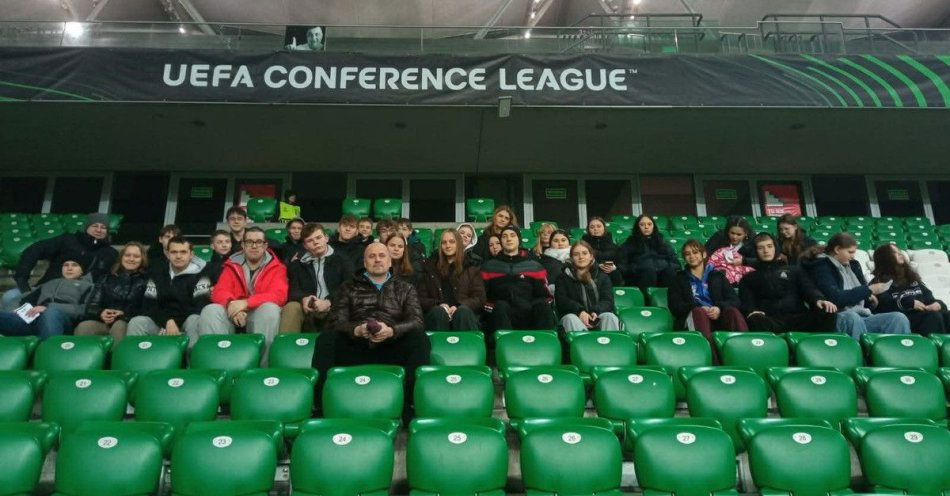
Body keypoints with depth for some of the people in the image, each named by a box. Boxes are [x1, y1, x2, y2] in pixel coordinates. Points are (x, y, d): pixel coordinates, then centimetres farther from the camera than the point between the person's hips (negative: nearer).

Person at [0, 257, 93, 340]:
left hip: (61, 316, -4)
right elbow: (26, 300, 26)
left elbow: (84, 309, 5)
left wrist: (48, 308, -7)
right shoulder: (48, 284, 40)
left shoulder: (86, 286, 26)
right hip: (36, 317, 4)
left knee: (51, 313, -41)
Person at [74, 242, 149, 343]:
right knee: (83, 327, -29)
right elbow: (91, 306, 14)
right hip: (103, 322, 3)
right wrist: (100, 313, -10)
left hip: (129, 322, -2)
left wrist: (124, 314, -14)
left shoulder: (145, 280, 13)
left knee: (119, 326, -37)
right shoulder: (108, 278, 22)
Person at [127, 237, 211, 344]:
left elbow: (200, 305, -12)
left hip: (188, 321, -3)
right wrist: (168, 322, -17)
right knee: (136, 322, -22)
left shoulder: (199, 274, -2)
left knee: (196, 321, -36)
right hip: (161, 322, 4)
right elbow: (148, 305, 2)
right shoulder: (157, 274, 11)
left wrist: (174, 322, -22)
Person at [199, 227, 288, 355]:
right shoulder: (232, 266, 14)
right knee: (210, 311, -24)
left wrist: (246, 303, -24)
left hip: (261, 316, -2)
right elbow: (219, 292, 2)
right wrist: (231, 304, -24)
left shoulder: (276, 267, 4)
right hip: (233, 315, 3)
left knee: (271, 309, -35)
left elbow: (279, 295, -11)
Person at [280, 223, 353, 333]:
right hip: (308, 308, 2)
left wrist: (329, 302, -17)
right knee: (291, 307, -31)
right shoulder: (296, 265, 23)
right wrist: (303, 299, -15)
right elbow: (293, 290, 11)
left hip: (333, 307, -2)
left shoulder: (342, 261, 15)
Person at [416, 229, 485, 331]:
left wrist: (458, 307, -9)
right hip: (435, 314, 1)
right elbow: (421, 298, 14)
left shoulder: (470, 267, 17)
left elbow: (480, 298, 10)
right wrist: (439, 305, -8)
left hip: (465, 312, -1)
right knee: (439, 311, -34)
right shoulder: (430, 267, 20)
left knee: (463, 312, -35)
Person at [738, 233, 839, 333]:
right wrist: (752, 312, -16)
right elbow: (747, 301, 9)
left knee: (828, 314, -28)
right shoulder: (749, 278, 24)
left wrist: (819, 299, -11)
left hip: (797, 316, 3)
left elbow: (808, 288, 14)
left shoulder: (793, 270, 29)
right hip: (770, 320, -2)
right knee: (757, 322, -39)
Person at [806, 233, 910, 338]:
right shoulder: (822, 267, -1)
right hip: (841, 317, -7)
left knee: (899, 318, -17)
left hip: (864, 317, 7)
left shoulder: (853, 265, 21)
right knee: (852, 317, -39)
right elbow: (835, 298, -16)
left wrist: (871, 299, -1)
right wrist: (868, 290, -10)